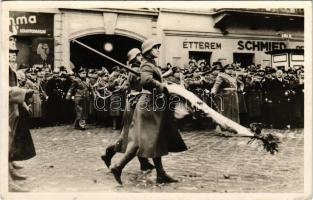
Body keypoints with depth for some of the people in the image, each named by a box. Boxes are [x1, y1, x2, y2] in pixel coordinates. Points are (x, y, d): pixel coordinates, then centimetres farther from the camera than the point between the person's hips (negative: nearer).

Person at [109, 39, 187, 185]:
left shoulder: (152, 64, 18)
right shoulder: (147, 65, -12)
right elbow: (146, 80, -31)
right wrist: (162, 86, -20)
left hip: (154, 105, 10)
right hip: (149, 105, -10)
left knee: (156, 141, 11)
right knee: (144, 141, -7)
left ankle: (161, 174, 18)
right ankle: (118, 166, 2)